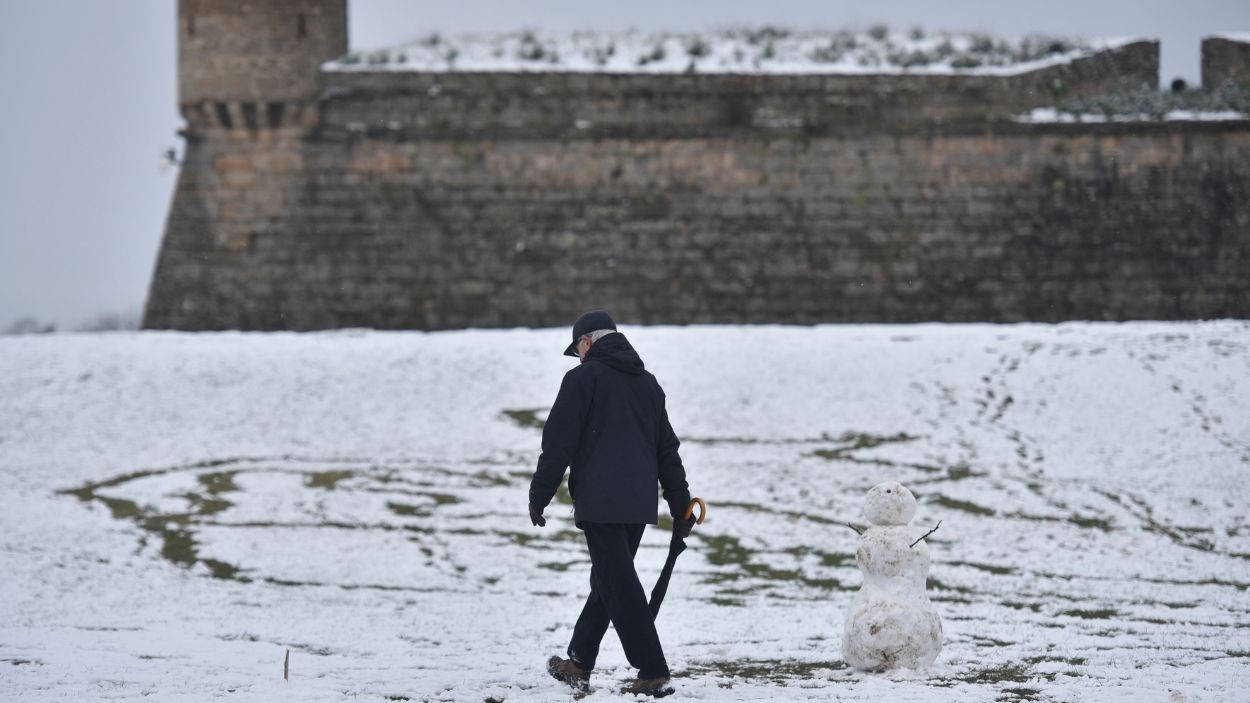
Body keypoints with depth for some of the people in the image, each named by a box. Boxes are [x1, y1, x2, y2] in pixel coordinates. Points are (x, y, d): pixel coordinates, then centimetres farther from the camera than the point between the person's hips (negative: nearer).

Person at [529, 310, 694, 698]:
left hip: (599, 503, -7)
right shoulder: (648, 382, 17)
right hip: (640, 503, 7)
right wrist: (680, 505, 20)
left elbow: (558, 444, -8)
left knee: (620, 586, -7)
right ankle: (578, 663, 27)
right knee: (609, 580, 18)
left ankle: (653, 674, -12)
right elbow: (667, 449, 18)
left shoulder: (583, 378, -5)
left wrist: (539, 496, -2)